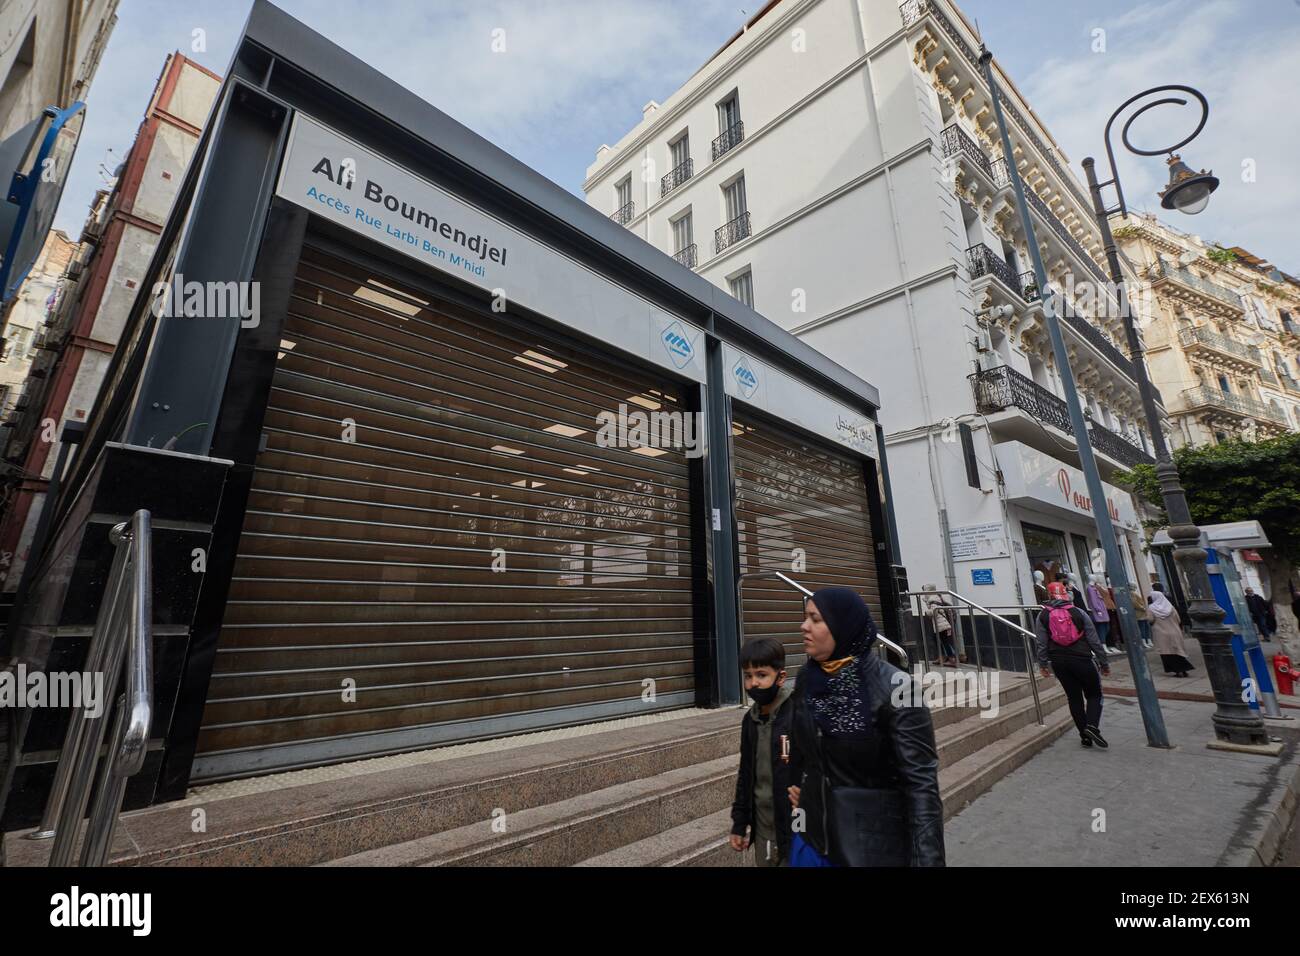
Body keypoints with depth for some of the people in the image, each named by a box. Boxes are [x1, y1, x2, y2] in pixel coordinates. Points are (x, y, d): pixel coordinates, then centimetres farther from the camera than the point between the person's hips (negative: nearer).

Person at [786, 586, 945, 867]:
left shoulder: (893, 687, -21)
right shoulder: (807, 678, -5)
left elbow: (921, 781, -20)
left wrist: (926, 859, -25)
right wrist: (796, 786, 9)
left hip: (873, 841, -4)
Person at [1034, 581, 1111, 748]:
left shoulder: (1042, 616, 1)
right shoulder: (1078, 612, -1)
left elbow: (1041, 643, -2)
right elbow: (1094, 640, 0)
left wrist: (1042, 664, 5)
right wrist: (1104, 662, 8)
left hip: (1058, 662, 2)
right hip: (1082, 659, -1)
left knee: (1074, 697, 12)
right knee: (1094, 695, 13)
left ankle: (1085, 735, 15)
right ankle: (1092, 725, -8)